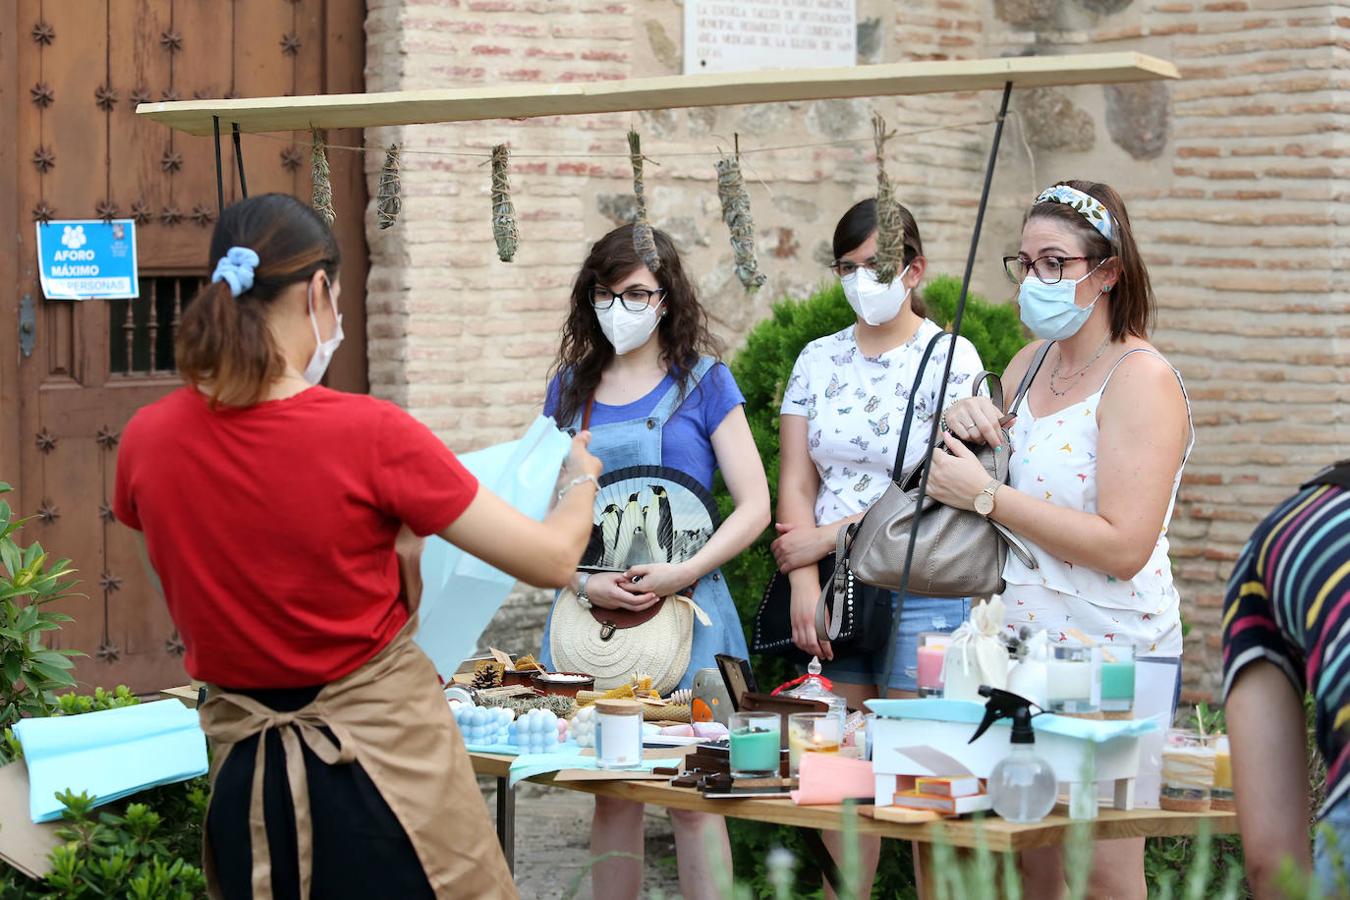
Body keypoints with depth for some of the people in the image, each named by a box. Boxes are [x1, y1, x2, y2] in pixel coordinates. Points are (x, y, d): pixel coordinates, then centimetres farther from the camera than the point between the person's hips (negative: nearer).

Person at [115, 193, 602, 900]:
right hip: (387, 759, -4)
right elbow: (552, 561, -12)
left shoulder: (145, 442, -7)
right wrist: (580, 478, 11)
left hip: (244, 775, 4)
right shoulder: (368, 433, -19)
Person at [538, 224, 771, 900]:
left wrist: (683, 573, -16)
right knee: (612, 796, 6)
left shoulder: (702, 381, 2)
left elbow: (754, 507, -2)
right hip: (591, 609, 3)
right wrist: (586, 583, -9)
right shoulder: (571, 388, 11)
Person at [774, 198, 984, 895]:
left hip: (921, 589, -4)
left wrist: (827, 536, -8)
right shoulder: (819, 359, 11)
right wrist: (804, 584, -5)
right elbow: (795, 480, 6)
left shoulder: (949, 359, -3)